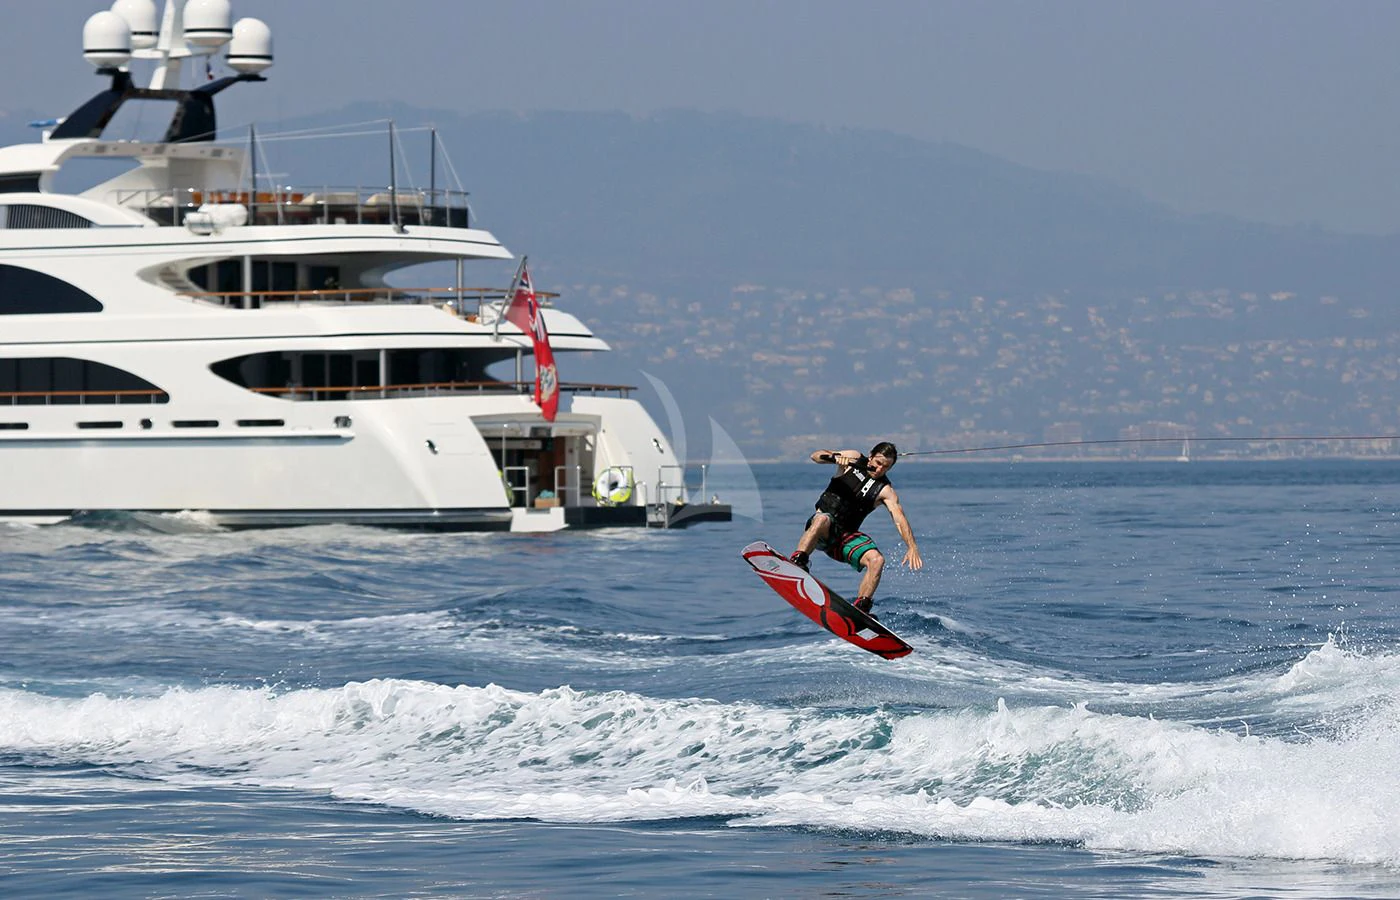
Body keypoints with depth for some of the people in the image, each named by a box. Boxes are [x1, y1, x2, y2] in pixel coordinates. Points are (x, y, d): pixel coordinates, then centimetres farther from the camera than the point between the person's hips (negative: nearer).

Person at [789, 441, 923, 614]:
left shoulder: (885, 491, 1)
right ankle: (797, 563, -50)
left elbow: (899, 519, -13)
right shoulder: (854, 459, 2)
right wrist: (835, 457, -30)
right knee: (823, 519, -39)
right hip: (823, 529, -2)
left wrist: (912, 548, -29)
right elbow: (816, 456, -7)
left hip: (847, 536, 2)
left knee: (877, 560, -23)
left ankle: (861, 608, -27)